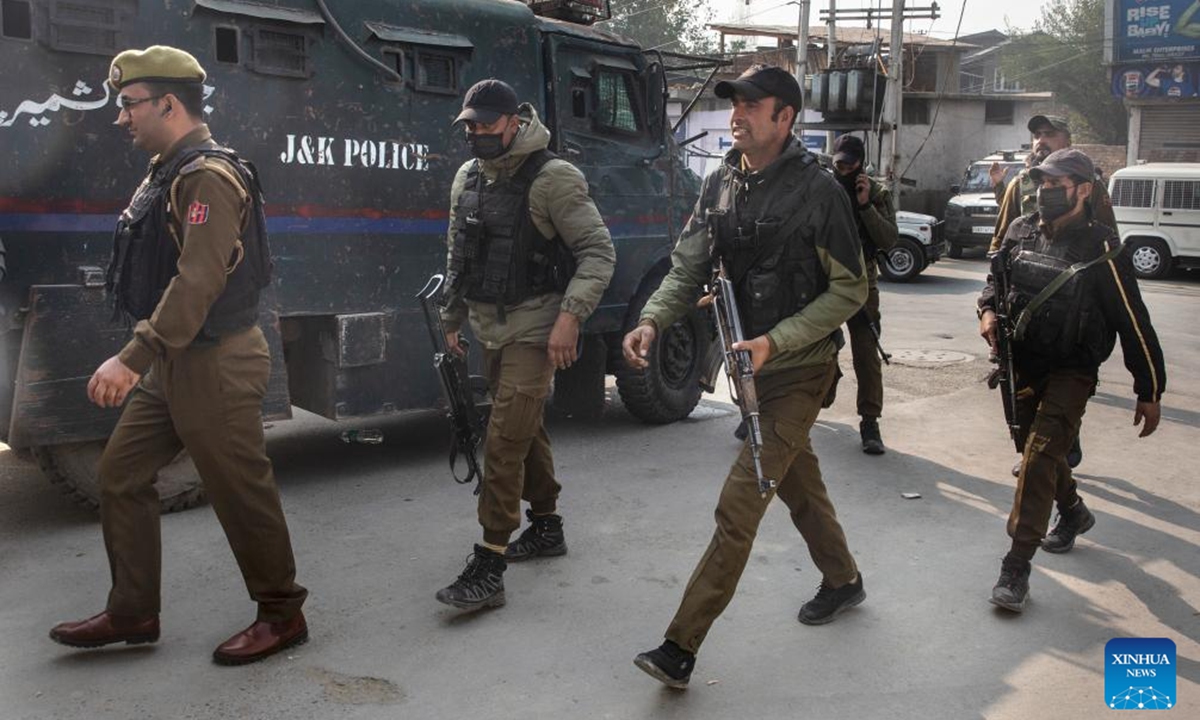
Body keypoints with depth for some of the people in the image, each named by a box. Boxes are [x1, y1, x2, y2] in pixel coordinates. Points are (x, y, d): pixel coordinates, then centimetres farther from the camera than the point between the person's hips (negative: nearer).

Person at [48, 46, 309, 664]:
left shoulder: (209, 177, -17)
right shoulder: (169, 174, 15)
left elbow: (198, 282, -26)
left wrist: (134, 358, -29)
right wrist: (143, 359, 17)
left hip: (215, 365, -10)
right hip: (172, 364, 10)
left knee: (240, 491, 0)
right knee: (120, 475, 13)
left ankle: (281, 614, 16)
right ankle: (132, 613, 25)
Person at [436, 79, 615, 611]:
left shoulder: (552, 178, -14)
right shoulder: (468, 177, 10)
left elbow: (598, 252, -17)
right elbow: (458, 255, 20)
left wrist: (570, 315, -27)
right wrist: (451, 318, 21)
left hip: (534, 329, -8)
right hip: (490, 328, 8)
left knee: (504, 441, -12)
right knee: (526, 429, 18)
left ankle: (489, 566, -6)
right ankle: (546, 526, 34)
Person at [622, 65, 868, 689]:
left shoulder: (817, 191, -14)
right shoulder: (719, 186, 4)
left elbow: (850, 290, -12)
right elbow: (688, 269, 3)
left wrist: (774, 342, -22)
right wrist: (652, 321, -17)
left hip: (798, 370, -7)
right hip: (749, 363, 7)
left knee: (737, 507, -10)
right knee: (796, 479, 23)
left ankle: (681, 647, -5)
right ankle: (842, 580, 47)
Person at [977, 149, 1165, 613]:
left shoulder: (1101, 248, -14)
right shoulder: (1021, 232, 0)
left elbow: (1133, 324, -9)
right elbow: (996, 278, 18)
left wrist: (1149, 391, -6)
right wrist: (988, 310, -6)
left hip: (1070, 371, -6)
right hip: (1021, 365, 6)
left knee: (1039, 457, -18)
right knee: (1037, 450, 21)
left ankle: (1017, 567, -14)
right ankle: (1073, 513, 50)